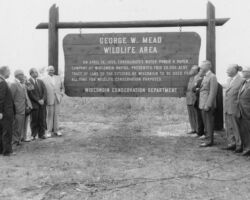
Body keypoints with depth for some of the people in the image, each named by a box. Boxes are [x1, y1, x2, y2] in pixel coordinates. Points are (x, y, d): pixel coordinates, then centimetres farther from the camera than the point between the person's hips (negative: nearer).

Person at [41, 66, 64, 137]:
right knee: (49, 115, 0)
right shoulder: (44, 79, 0)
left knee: (56, 115, 6)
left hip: (57, 99, 3)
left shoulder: (58, 78, 12)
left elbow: (62, 87, 21)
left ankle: (56, 130, 13)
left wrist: (61, 94, 7)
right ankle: (49, 131, 7)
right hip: (49, 100, -3)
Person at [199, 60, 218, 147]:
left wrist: (208, 105, -21)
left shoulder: (212, 77, -13)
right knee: (206, 123, 12)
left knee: (209, 123, -3)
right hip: (203, 104, 9)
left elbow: (213, 92, -18)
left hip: (208, 104, -9)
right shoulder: (205, 77, 17)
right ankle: (209, 139, 20)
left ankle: (210, 141, 3)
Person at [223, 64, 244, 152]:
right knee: (229, 127, 13)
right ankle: (232, 144, 23)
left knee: (236, 128, 0)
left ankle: (239, 145, 10)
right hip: (227, 108, 8)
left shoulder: (241, 81, -13)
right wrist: (226, 107, 15)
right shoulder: (229, 80, 12)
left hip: (234, 109, -8)